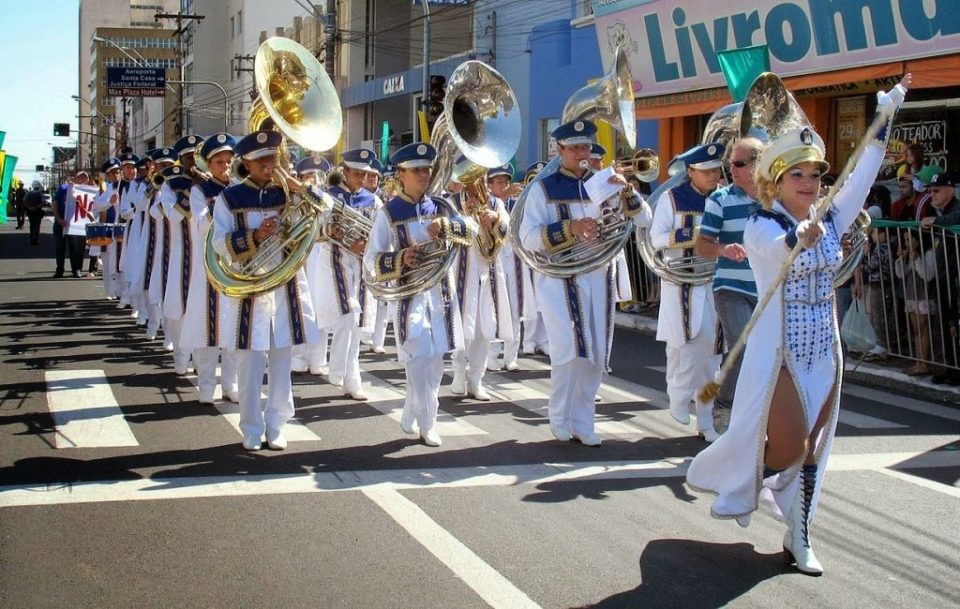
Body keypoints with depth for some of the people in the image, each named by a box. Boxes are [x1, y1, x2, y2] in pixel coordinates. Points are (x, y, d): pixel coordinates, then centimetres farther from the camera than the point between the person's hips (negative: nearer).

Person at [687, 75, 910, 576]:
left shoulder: (829, 223, 3)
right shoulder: (761, 227, -14)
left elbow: (862, 178, -3)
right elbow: (776, 249, -36)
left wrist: (886, 119, -6)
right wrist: (799, 237, -59)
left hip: (824, 353, 6)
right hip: (778, 354, -6)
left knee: (811, 448, 9)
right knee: (787, 447, -6)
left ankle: (798, 539, 19)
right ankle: (738, 481, 25)